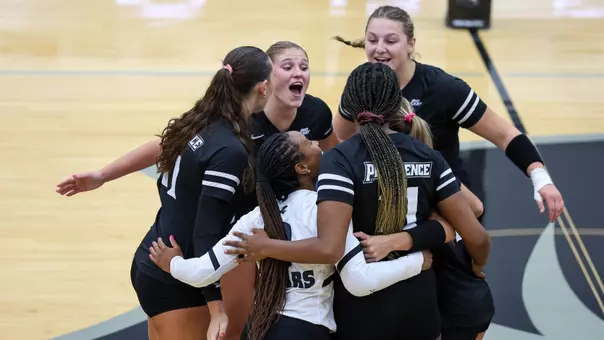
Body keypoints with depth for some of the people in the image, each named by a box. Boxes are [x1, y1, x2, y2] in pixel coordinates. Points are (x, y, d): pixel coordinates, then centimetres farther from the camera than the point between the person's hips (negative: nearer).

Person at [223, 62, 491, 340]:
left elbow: (329, 249, -25)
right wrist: (477, 267, 22)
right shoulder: (428, 157, -1)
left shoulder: (340, 160, -14)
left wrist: (265, 247, -11)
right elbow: (476, 236, -1)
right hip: (419, 302, 3)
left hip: (363, 307, -3)